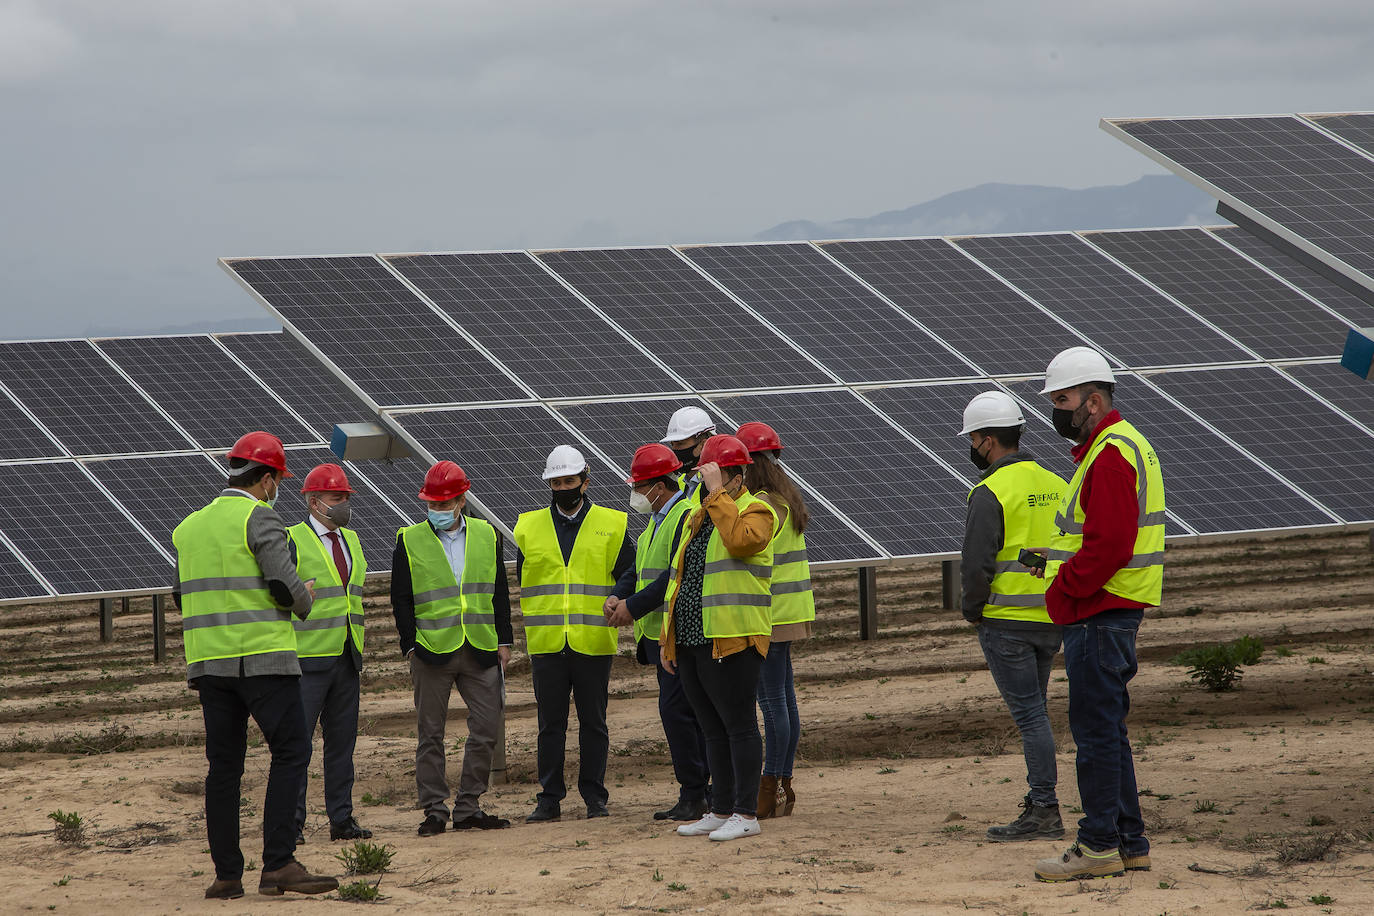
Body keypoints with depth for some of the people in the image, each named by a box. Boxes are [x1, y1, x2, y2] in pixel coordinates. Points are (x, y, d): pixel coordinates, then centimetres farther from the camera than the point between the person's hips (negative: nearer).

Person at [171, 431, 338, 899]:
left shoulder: (190, 525, 14)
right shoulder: (259, 517, -7)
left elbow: (182, 596, 19)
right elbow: (287, 586, -15)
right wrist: (304, 600, 5)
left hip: (208, 662, 7)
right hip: (262, 656, -7)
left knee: (224, 764, 8)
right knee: (290, 751, -5)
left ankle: (226, 874, 7)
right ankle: (278, 865, -14)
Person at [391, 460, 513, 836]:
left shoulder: (486, 536, 8)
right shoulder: (409, 541, 1)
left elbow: (499, 593, 12)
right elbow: (401, 600, 1)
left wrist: (503, 641, 6)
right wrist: (411, 646, -7)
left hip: (480, 651, 2)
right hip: (431, 651, -2)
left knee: (487, 728, 1)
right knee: (430, 735, 1)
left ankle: (467, 808, 11)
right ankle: (434, 810, 8)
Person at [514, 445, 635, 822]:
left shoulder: (611, 525, 5)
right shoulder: (530, 526, 10)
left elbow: (630, 574, 7)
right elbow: (523, 582, 17)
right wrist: (534, 618, 5)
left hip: (593, 641, -1)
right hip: (546, 643, 1)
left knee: (593, 722, 4)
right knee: (550, 723, 3)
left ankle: (594, 796, 11)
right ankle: (549, 798, 8)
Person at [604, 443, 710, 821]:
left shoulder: (687, 517, -14)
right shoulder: (658, 520, 19)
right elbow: (642, 571, 23)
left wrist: (634, 607, -16)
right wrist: (619, 598, 4)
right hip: (661, 634, 10)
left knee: (675, 710, -12)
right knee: (691, 712, 10)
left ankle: (694, 794, -8)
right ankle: (714, 792, 13)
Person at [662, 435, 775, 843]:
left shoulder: (756, 511, -5)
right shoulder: (698, 516, 20)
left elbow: (741, 540, -29)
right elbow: (679, 577, 22)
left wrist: (718, 494, -21)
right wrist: (668, 639, 18)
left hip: (731, 641, -8)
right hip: (691, 641, 8)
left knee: (738, 725, -5)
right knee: (713, 729, 12)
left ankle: (747, 815, -2)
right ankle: (720, 811, 18)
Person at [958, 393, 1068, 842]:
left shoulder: (992, 493, -14)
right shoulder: (1054, 485, 10)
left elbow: (976, 563, -18)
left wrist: (973, 610, -3)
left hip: (1006, 620, -7)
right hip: (1052, 620, 7)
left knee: (1028, 713, -5)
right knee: (1033, 709, 17)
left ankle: (1044, 810, -5)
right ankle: (1039, 800, 20)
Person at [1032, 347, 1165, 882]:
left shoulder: (1111, 455, -16)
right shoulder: (1123, 446, 19)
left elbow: (1108, 543, -24)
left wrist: (1064, 589, -14)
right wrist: (1066, 584, 13)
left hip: (1100, 615, -11)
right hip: (1108, 612, 11)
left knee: (1095, 727, -7)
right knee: (1105, 728, 14)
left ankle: (1099, 846, -5)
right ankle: (1129, 842, 18)